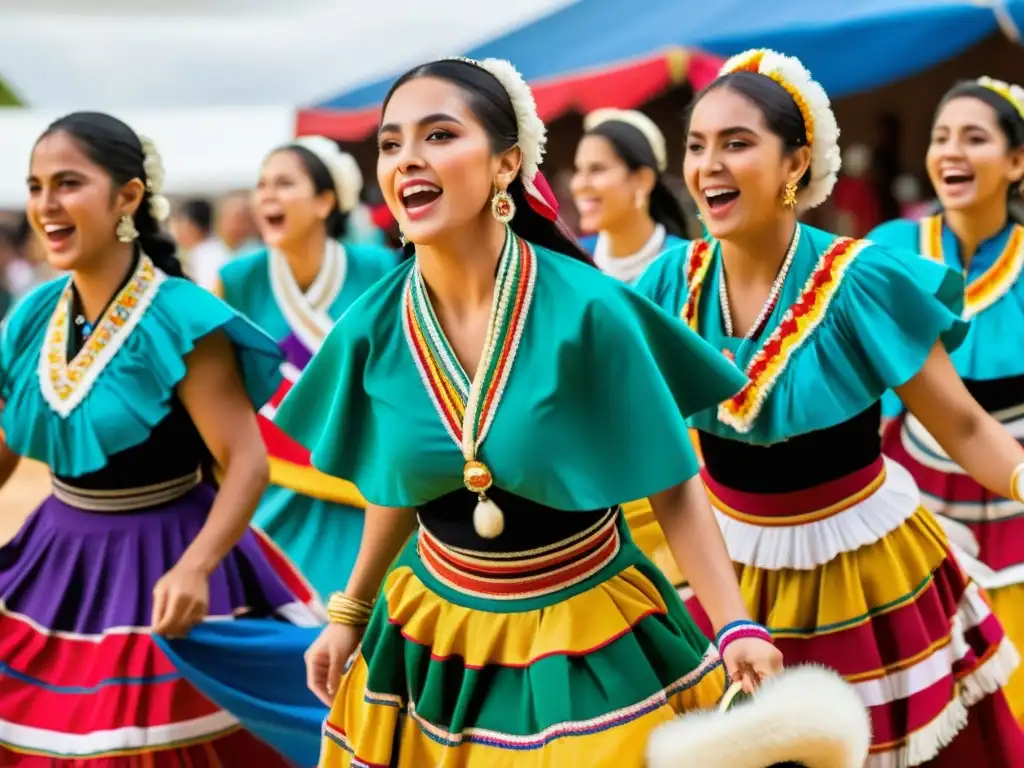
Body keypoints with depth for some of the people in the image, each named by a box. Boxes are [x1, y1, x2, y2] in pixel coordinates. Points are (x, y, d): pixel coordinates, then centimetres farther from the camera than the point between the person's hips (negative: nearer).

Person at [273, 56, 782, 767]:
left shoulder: (587, 311, -20)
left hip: (589, 642, -3)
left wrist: (735, 626, -22)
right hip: (434, 638, 4)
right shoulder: (373, 329, -9)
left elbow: (672, 486, -12)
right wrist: (349, 613, 17)